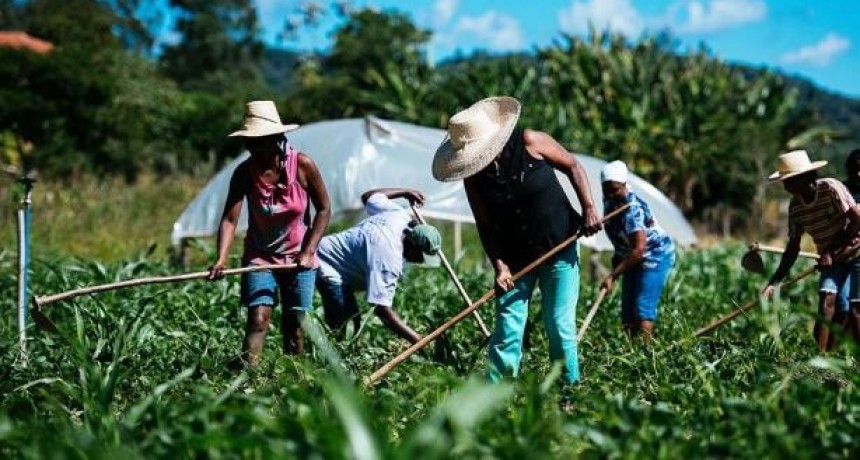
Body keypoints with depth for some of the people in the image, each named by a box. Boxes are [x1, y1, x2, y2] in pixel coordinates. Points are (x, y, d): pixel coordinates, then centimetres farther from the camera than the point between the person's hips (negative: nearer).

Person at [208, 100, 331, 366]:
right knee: (258, 318, -14)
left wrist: (309, 252, -11)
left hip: (298, 259, 0)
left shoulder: (302, 165, -14)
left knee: (294, 324, 1)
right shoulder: (244, 172, -13)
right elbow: (229, 218, -20)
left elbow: (324, 209, -4)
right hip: (260, 257, 0)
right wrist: (221, 259, -35)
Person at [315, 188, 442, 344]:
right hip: (325, 266, -10)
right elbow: (382, 310, -34)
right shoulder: (389, 259, -32)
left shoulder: (399, 215, -7)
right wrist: (419, 340, -36)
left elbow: (367, 196, 14)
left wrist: (405, 192, 24)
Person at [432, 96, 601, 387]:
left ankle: (571, 387, 9)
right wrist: (499, 265, -15)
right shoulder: (473, 178, -6)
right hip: (515, 258, 3)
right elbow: (485, 225, -3)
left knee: (559, 325, -4)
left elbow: (572, 166, -3)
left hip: (559, 249, -2)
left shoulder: (529, 142, -14)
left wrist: (588, 208, -13)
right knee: (507, 327, -3)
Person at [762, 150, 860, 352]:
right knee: (826, 300, -14)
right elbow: (793, 247, -1)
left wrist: (832, 251, -20)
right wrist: (774, 282, -8)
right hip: (830, 259, 4)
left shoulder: (831, 188, -21)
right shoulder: (795, 207, -5)